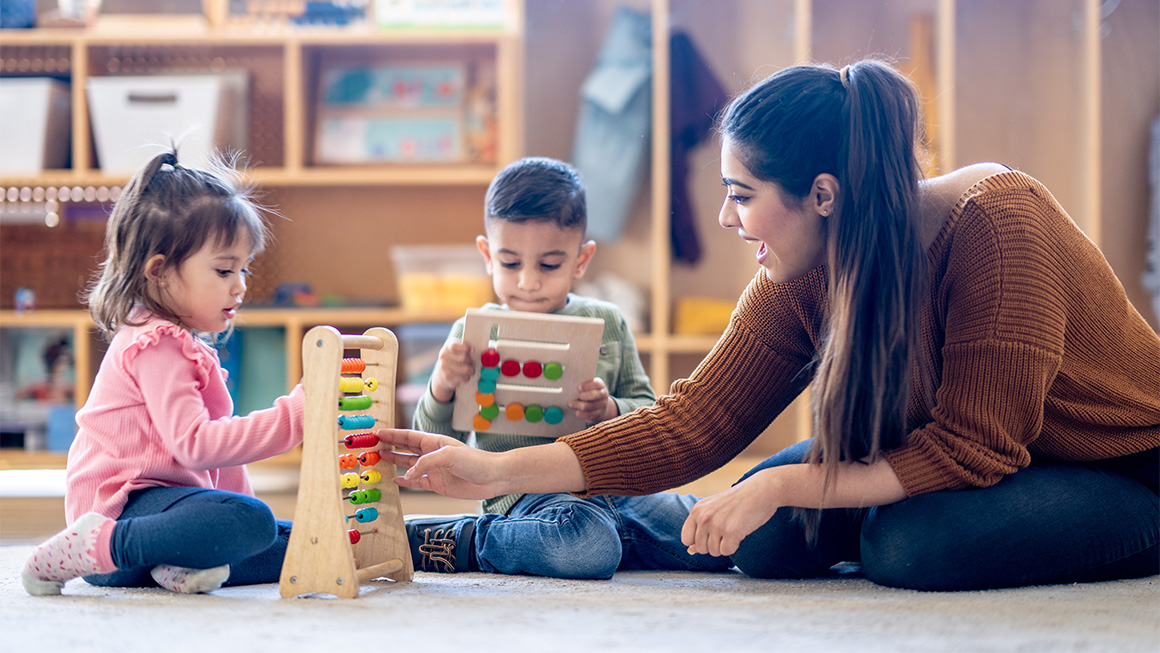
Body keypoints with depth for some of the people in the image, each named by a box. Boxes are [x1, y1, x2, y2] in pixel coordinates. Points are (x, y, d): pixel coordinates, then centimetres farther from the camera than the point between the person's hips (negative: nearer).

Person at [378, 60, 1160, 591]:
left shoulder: (996, 222, -30)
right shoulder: (799, 283, -11)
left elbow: (970, 448, -29)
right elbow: (692, 424, -11)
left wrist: (782, 486, -30)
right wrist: (500, 470, -18)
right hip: (969, 460, 5)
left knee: (915, 545, -30)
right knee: (770, 539, -15)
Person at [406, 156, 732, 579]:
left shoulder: (606, 324, 10)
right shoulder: (473, 333, 3)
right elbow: (436, 444, 4)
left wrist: (609, 412, -11)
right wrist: (441, 387, -17)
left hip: (613, 486, 5)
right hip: (526, 493, -5)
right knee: (589, 548, -38)